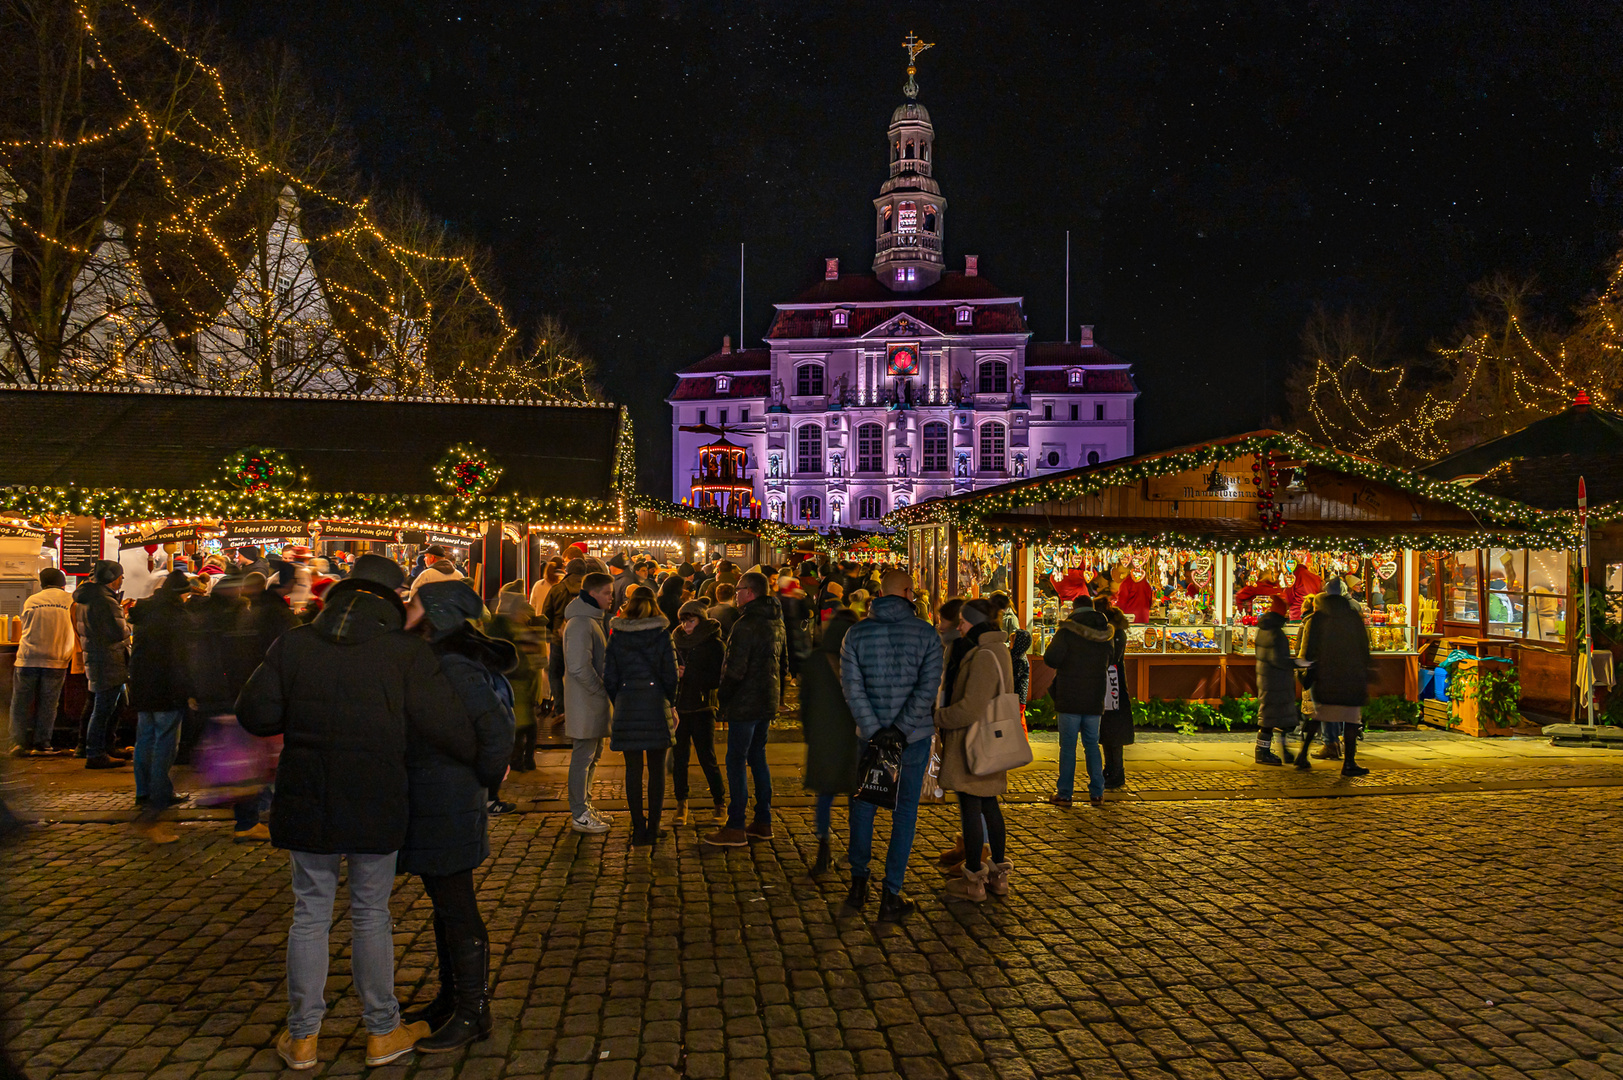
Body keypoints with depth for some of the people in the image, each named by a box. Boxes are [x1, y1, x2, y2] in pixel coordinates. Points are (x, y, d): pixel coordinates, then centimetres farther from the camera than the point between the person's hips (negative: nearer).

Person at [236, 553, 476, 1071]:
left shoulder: (294, 643, 0)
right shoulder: (408, 652, -8)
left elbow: (254, 713, -2)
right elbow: (445, 727, -12)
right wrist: (485, 759, 5)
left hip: (306, 804, 2)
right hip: (376, 808, -2)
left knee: (310, 915, 14)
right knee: (372, 916, 11)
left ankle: (301, 1037, 25)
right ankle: (382, 1032, 23)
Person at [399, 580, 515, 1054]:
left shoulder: (454, 668, -22)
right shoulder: (429, 659, 8)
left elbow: (498, 732, -26)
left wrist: (484, 780, -12)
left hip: (447, 807, -10)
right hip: (429, 805, 10)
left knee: (457, 911, 1)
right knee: (445, 904, 20)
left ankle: (473, 1014, 14)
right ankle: (450, 1000, 34)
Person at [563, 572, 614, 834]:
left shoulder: (592, 620, 16)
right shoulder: (580, 624, -18)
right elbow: (579, 667, -24)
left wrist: (603, 690, 12)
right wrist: (602, 690, -16)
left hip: (594, 702, 10)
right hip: (585, 703, -10)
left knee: (592, 755, 17)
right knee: (584, 757, -3)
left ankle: (584, 806, 28)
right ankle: (579, 815, 5)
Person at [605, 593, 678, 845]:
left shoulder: (617, 635, 1)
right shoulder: (662, 634, -3)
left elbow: (609, 677, 3)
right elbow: (671, 674, -4)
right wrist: (669, 701, 10)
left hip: (626, 705, 1)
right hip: (656, 704, -1)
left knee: (633, 769, 6)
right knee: (657, 768, 8)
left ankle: (639, 829, 7)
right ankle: (653, 827, 11)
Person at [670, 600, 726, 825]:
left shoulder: (714, 644, -4)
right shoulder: (676, 641, 9)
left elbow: (717, 679, -10)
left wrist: (688, 674, -16)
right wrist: (673, 674, -7)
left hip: (702, 707, -4)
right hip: (678, 707, 4)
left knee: (707, 758, -3)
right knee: (678, 757, 5)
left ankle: (720, 804, 13)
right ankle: (681, 804, 18)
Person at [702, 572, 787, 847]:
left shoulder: (746, 626, -19)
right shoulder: (776, 622, 10)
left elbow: (735, 670, -20)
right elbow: (783, 664, 18)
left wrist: (722, 695, -6)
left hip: (745, 705, -9)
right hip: (767, 703, 9)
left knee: (736, 762, -3)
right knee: (757, 757, 17)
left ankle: (735, 829, 0)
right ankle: (763, 822, 21)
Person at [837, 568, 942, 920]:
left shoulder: (856, 633, -2)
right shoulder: (927, 633, -6)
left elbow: (852, 687, -9)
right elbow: (929, 687, -15)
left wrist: (875, 731, -12)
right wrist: (900, 730, -16)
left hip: (870, 734, 1)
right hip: (915, 735, -1)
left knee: (863, 805, 18)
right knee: (905, 812, 8)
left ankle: (858, 884, 21)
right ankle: (891, 896, 9)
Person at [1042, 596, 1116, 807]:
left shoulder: (1068, 630, -10)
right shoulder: (1105, 633, 6)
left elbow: (1051, 659, -15)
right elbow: (1109, 660, 16)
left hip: (1070, 697, -4)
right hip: (1094, 699, 4)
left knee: (1068, 746, 1)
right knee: (1092, 744, 13)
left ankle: (1064, 794, 4)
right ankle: (1097, 793, 14)